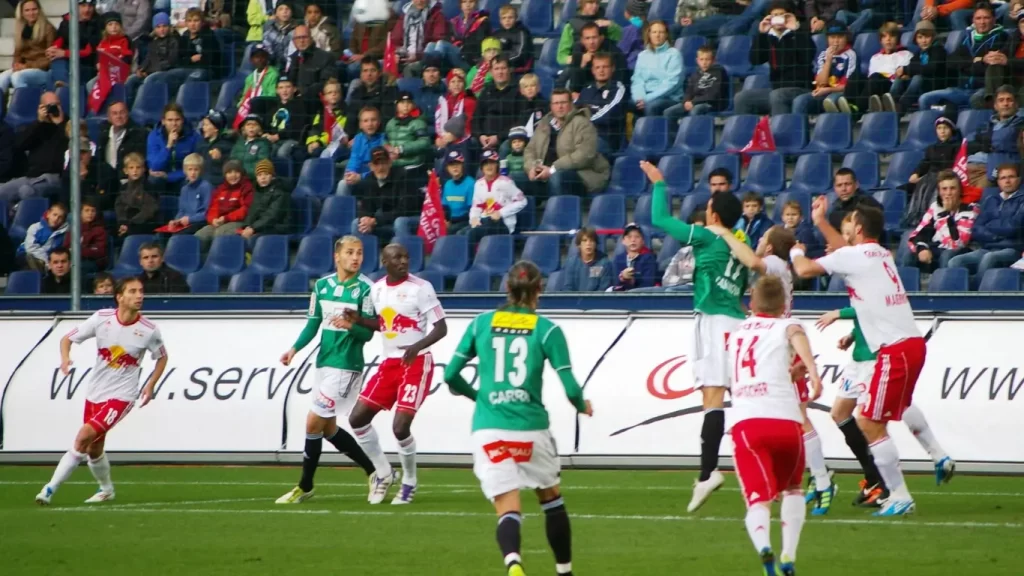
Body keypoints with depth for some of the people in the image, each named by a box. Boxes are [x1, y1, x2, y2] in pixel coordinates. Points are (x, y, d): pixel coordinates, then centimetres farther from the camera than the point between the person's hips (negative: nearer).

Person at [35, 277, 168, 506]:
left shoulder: (149, 331, -12)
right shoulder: (101, 319, -9)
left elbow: (161, 357, 8)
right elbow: (67, 339, 0)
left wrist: (151, 385, -3)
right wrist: (65, 358, -21)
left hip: (121, 396, -4)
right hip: (95, 392, 4)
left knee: (84, 437, -21)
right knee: (93, 450, 15)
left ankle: (51, 488, -14)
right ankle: (106, 489, 42)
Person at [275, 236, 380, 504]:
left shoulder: (365, 289, -10)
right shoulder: (322, 286, 6)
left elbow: (368, 333, -10)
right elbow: (313, 324, 12)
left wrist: (350, 325, -31)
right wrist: (294, 349, -2)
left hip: (347, 365, -7)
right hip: (324, 362, 7)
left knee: (314, 422, -8)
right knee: (328, 428, 13)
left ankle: (305, 487, 6)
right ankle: (374, 471, 25)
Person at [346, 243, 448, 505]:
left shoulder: (420, 288, -13)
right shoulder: (377, 289, 6)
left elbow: (441, 328, -13)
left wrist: (418, 346, -30)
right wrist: (359, 321, 3)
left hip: (416, 363, -7)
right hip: (389, 363, 7)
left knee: (400, 426, -15)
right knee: (357, 418, 3)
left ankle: (409, 483, 8)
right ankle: (383, 473, 21)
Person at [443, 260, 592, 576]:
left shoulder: (481, 323, 5)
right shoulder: (547, 330, -2)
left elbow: (451, 375, 8)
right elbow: (570, 388, -4)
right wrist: (582, 405, 18)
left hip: (488, 430, 1)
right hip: (531, 428, -1)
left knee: (509, 510, -4)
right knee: (552, 500, 23)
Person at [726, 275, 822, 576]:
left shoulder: (737, 333, 27)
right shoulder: (786, 326, 13)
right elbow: (797, 337, -13)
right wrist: (813, 372, -29)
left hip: (744, 422, 1)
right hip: (785, 419, -1)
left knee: (758, 499, -10)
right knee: (792, 489, 25)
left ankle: (764, 545, -42)